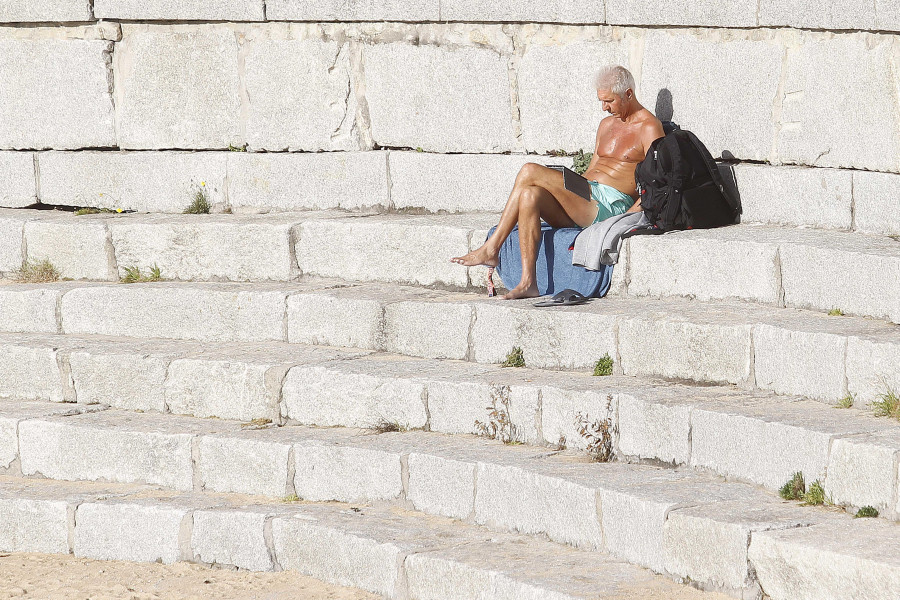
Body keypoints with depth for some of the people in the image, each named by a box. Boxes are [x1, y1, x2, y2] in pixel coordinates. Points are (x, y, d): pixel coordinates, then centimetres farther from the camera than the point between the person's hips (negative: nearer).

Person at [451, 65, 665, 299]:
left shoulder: (649, 127, -2)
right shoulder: (607, 124, 26)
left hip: (612, 205, -8)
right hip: (586, 197, 8)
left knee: (530, 172, -18)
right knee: (530, 195, -23)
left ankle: (491, 249, -10)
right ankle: (528, 283, -25)